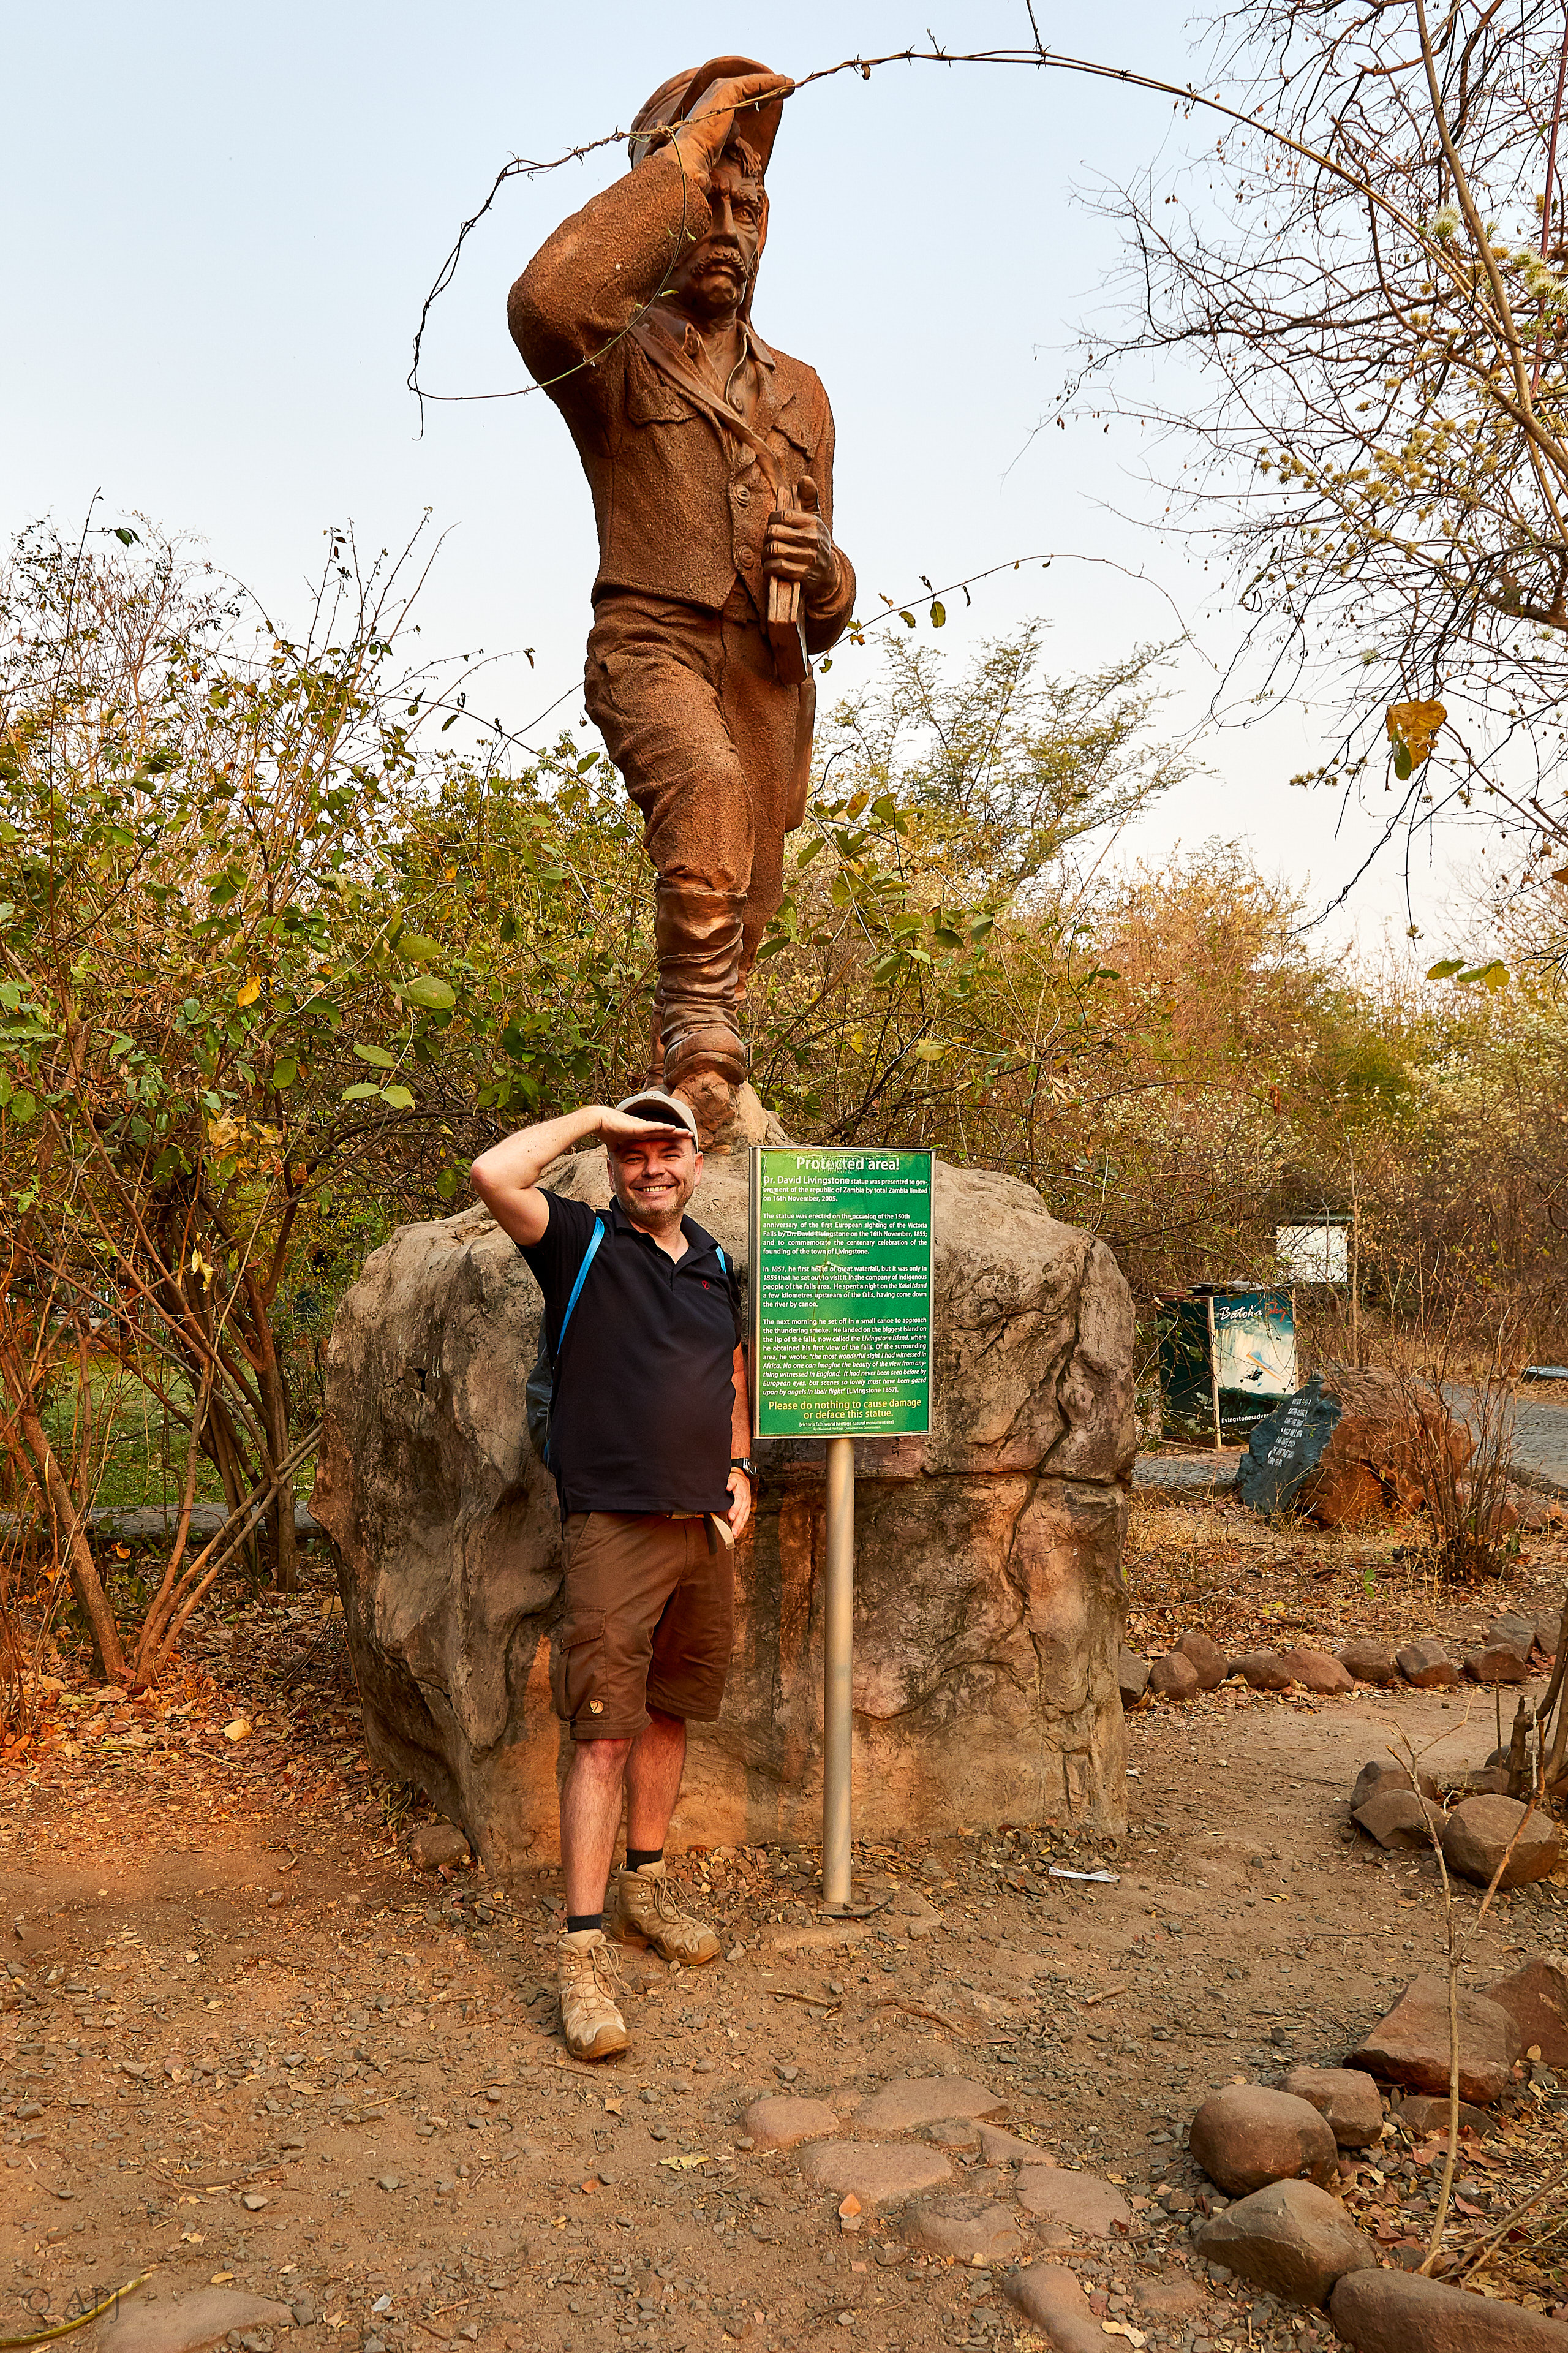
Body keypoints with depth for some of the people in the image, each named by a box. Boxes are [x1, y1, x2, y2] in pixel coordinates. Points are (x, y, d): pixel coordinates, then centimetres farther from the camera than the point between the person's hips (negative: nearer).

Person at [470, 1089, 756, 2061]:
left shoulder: (716, 1263, 14)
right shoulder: (581, 1243, -2)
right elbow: (495, 1173, -19)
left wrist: (739, 1468, 12)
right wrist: (591, 1119, -9)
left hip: (706, 1527, 6)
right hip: (615, 1528, -6)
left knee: (671, 1716, 15)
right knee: (605, 1733, -7)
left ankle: (646, 1888, 32)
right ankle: (585, 1951, -2)